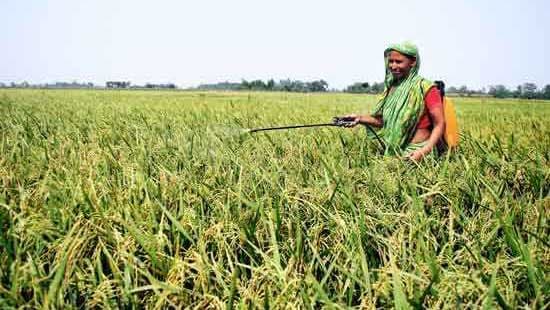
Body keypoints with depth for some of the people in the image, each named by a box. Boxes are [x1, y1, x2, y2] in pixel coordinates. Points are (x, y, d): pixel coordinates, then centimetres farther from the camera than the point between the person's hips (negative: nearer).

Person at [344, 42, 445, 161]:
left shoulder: (425, 88, -8)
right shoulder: (392, 87, 9)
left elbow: (439, 125, -9)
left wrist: (424, 151, -23)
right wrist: (360, 118, 2)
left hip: (416, 152, -5)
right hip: (393, 151, 5)